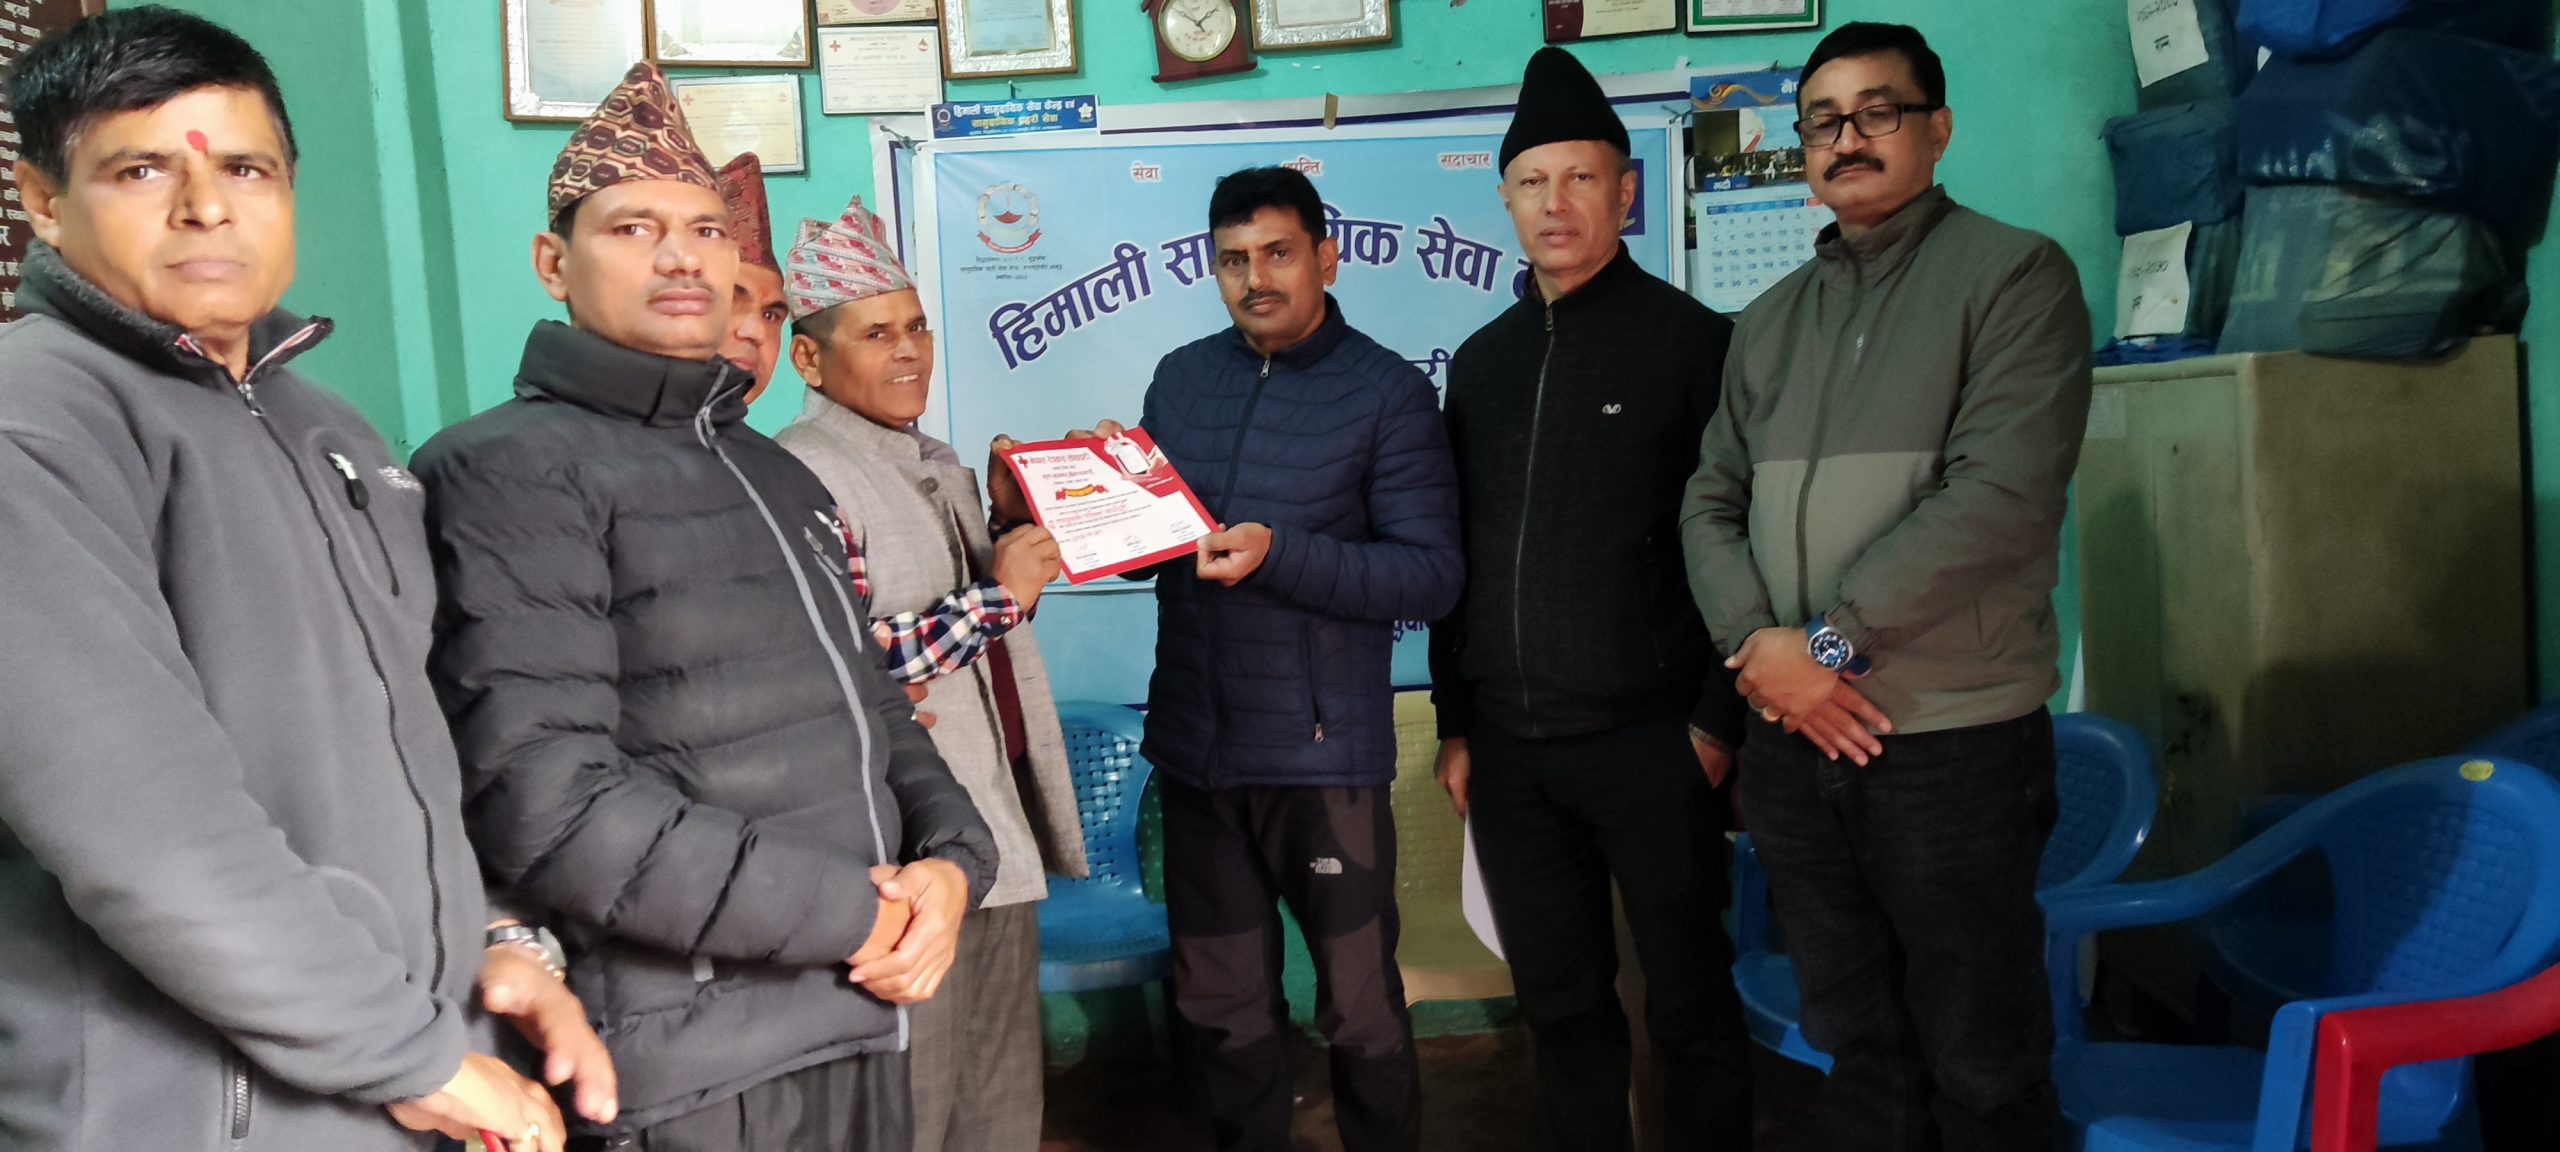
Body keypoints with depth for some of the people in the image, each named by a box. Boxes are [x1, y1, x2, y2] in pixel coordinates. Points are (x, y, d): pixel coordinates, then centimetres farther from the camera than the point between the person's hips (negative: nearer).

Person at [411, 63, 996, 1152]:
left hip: (865, 1026, 8)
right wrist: (849, 913, -17)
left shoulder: (778, 476, 17)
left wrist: (951, 859, -4)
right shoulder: (505, 472, -9)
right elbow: (545, 799, -20)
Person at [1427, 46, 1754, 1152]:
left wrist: (1718, 721, -10)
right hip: (1510, 749, 5)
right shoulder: (1482, 361, 12)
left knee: (1690, 1005, 6)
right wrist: (1455, 723, 11)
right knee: (1560, 1006, 13)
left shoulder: (1694, 341, -4)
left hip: (1652, 740, -4)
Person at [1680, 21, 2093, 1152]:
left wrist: (1831, 638, -15)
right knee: (1856, 1042, 16)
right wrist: (1756, 643, -8)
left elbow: (2002, 495, -15)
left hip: (1956, 740, -5)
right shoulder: (1772, 317, 14)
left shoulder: (2014, 274, -3)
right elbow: (1711, 499, 10)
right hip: (1795, 738, 5)